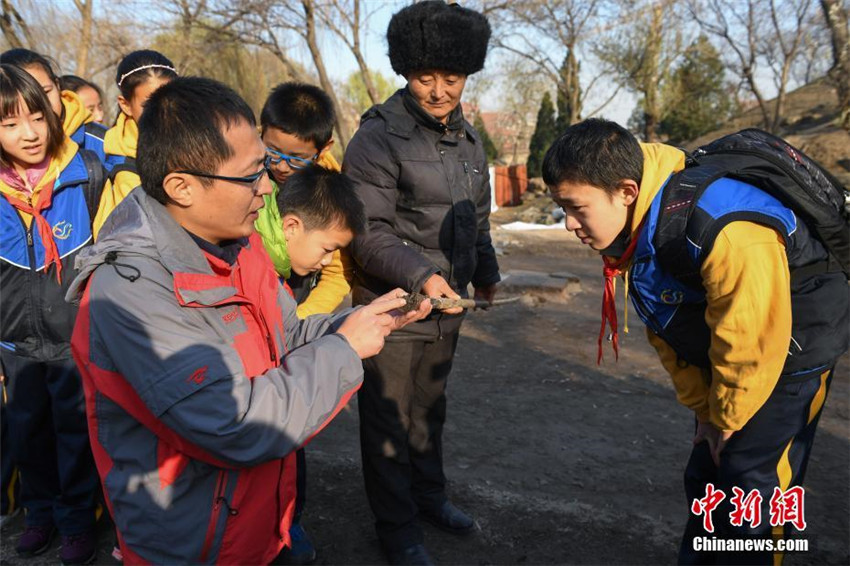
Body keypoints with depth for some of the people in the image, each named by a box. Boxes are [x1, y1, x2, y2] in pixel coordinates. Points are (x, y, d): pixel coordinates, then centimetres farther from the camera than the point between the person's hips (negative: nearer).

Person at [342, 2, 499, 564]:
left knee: (430, 407, 20)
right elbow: (368, 232, -18)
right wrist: (421, 275, -28)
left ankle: (429, 494, 41)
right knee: (389, 417, 7)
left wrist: (486, 274, 15)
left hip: (447, 304, 6)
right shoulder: (378, 137, -14)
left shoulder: (468, 138, 9)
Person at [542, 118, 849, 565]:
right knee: (705, 476, 15)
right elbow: (666, 331, 1)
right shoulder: (631, 231, -9)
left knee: (750, 487, -6)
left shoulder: (725, 233, -38)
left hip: (790, 348, -8)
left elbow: (751, 344, -28)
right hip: (721, 353, 8)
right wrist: (704, 408, 3)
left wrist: (728, 417, -11)